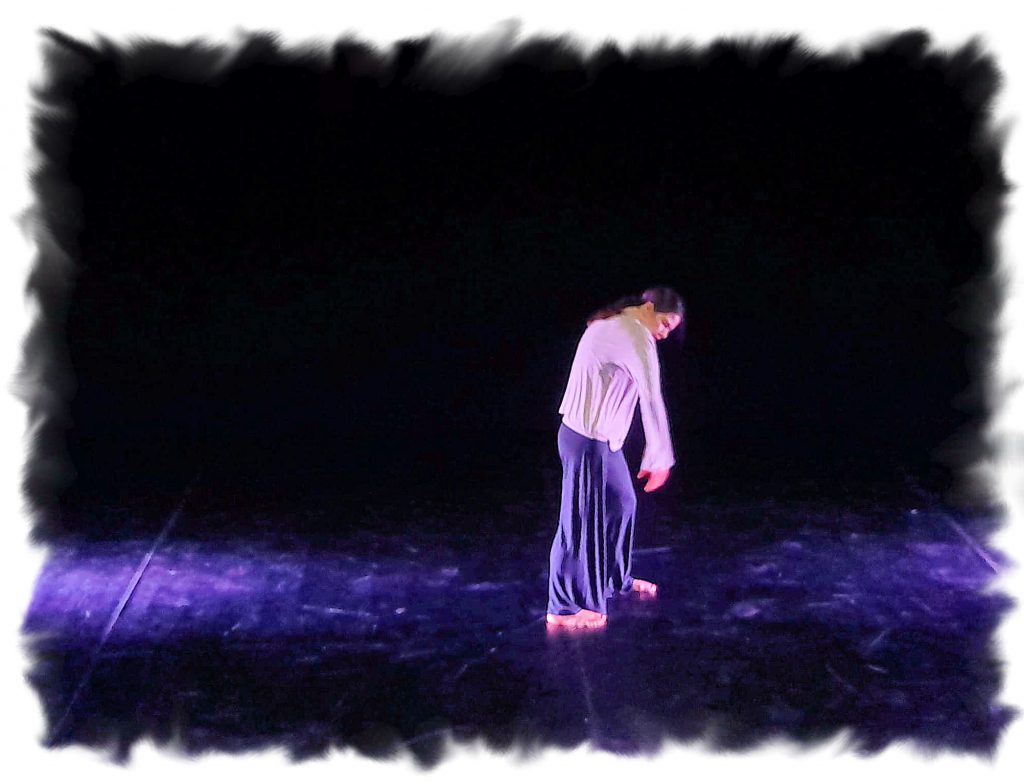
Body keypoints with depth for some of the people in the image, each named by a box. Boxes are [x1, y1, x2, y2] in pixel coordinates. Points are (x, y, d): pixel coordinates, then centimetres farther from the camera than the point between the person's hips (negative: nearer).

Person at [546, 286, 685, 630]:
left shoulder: (613, 325, 12)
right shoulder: (636, 337, -19)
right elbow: (652, 401, -21)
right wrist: (660, 459, -16)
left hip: (598, 435, 10)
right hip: (588, 440, -10)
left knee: (620, 504, 22)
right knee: (582, 519, -1)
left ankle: (616, 579, 39)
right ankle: (564, 607, 9)